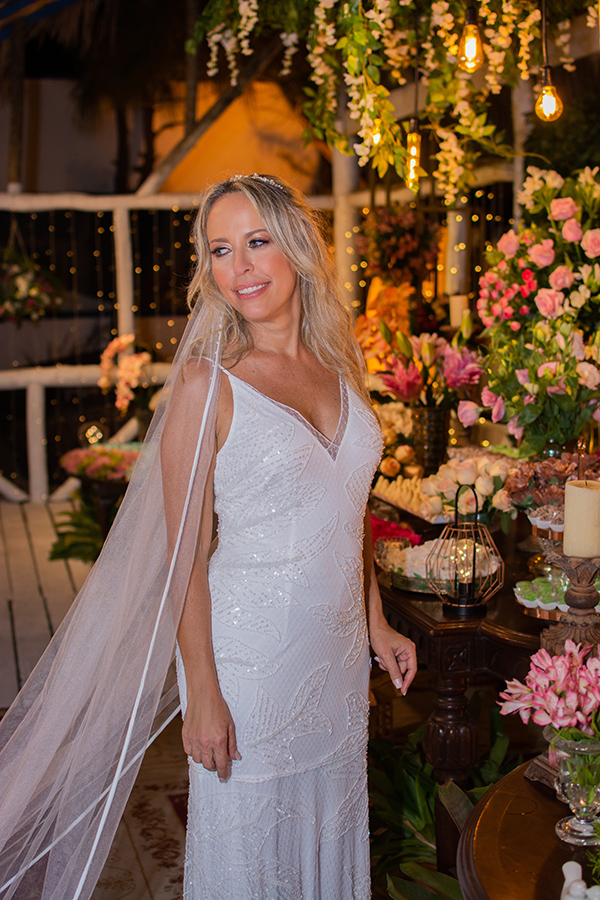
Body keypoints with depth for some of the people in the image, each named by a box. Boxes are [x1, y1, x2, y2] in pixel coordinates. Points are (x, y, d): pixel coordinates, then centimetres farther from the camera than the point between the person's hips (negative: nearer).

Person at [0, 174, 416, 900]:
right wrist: (203, 691, -16)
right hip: (248, 650, -6)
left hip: (337, 649, 6)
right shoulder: (206, 384, -15)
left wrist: (376, 625, 14)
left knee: (328, 825, 21)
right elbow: (185, 555, -15)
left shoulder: (340, 365, 4)